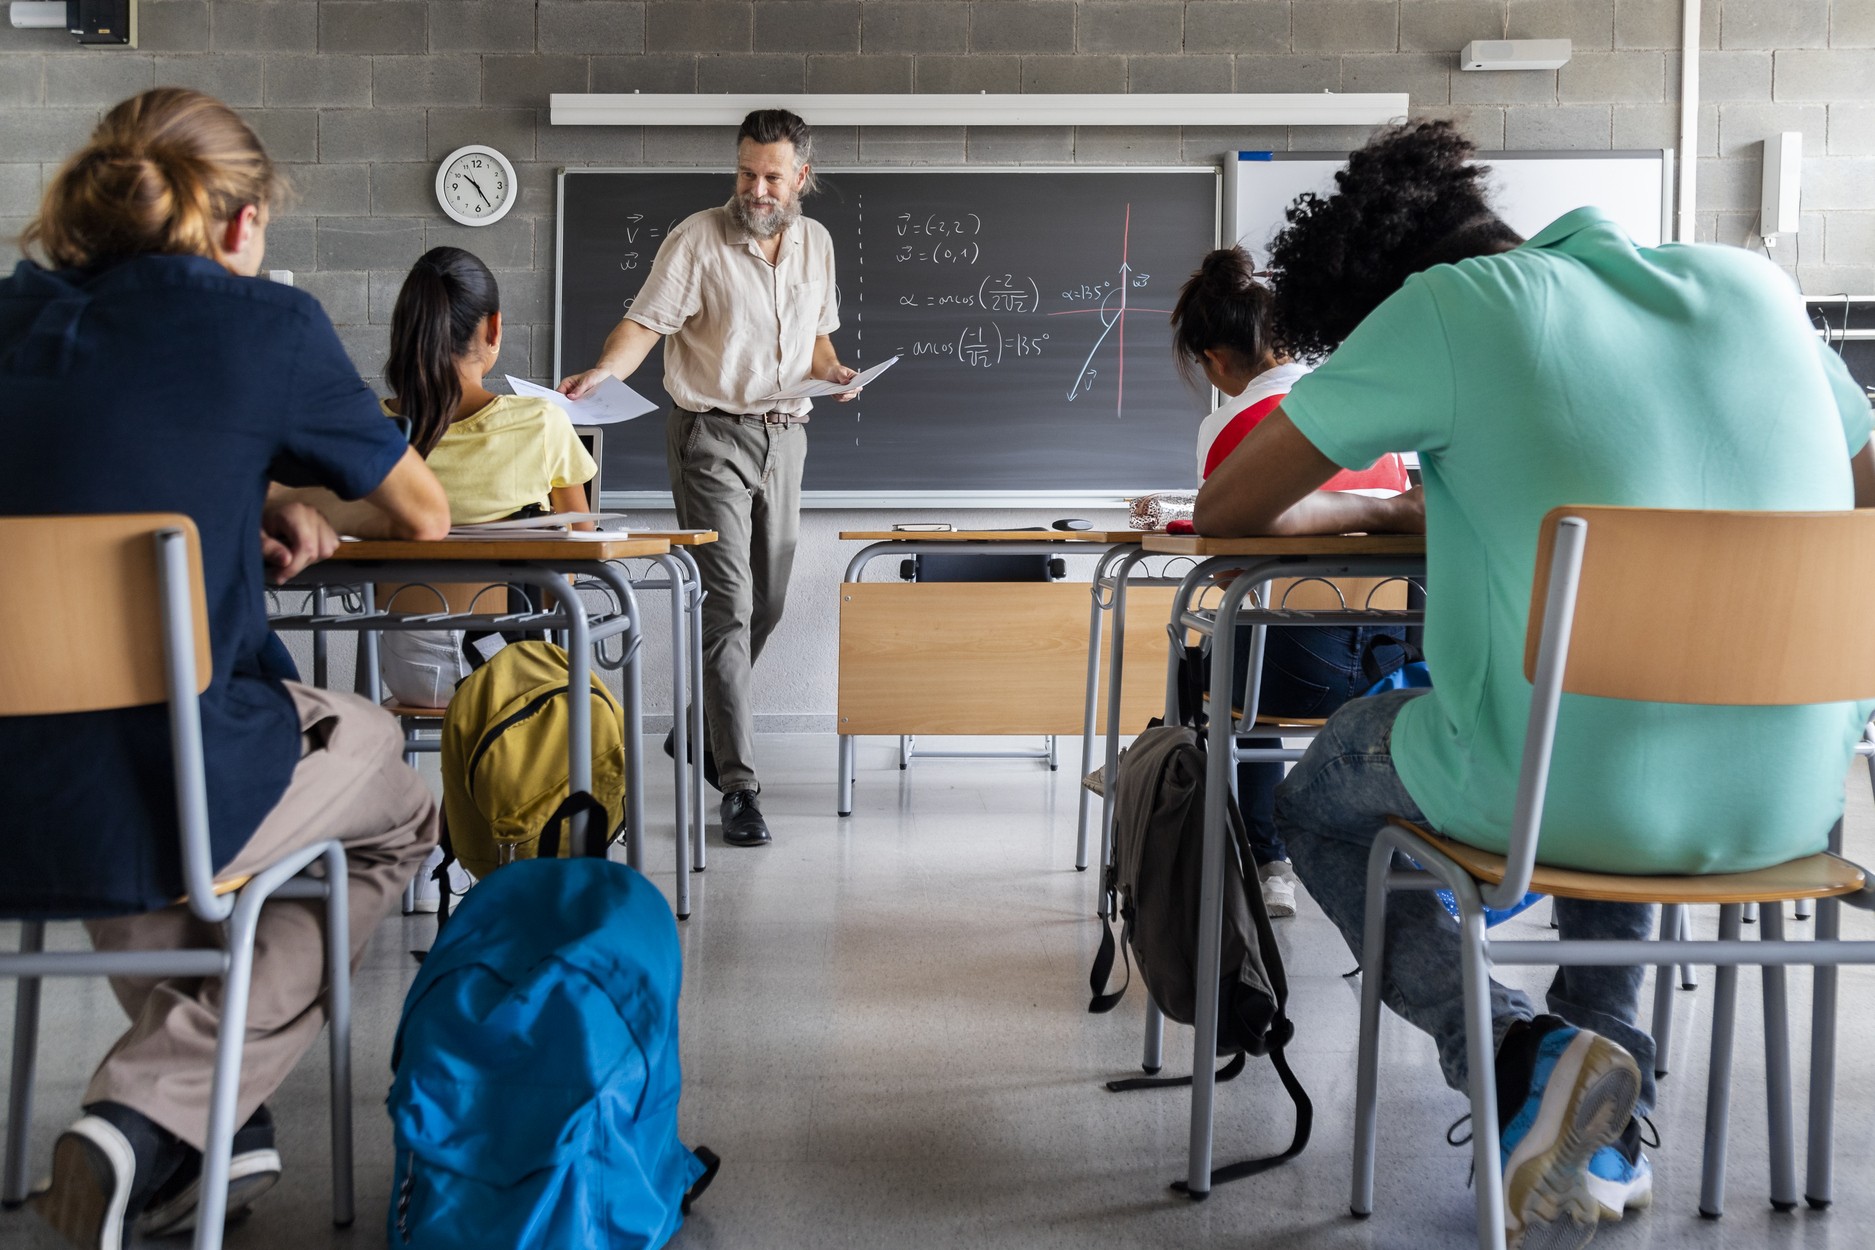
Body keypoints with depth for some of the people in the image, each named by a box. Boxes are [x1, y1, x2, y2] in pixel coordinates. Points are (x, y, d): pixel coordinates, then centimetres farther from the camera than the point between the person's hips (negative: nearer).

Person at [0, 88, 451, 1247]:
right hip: (148, 812, -6)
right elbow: (422, 516, 9)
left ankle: (222, 1126, 33)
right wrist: (282, 496, 28)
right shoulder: (263, 320, -4)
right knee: (399, 810, 25)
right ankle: (155, 1116, 8)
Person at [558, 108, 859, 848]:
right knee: (727, 605, -12)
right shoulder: (698, 239, -9)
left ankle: (702, 731, 35)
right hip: (711, 433, -6)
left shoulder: (815, 244, 10)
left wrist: (831, 369, 0)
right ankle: (738, 784, -10)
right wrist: (603, 372, -34)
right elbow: (646, 322, -16)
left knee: (767, 603, 13)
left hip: (783, 435, 6)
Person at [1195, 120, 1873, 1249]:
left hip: (1565, 797, -5)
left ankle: (1518, 1050, 1)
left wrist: (1384, 511, 19)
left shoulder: (1447, 306, -5)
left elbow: (1228, 510, 1)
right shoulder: (1752, 282, 10)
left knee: (1319, 802, 25)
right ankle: (1608, 1128, 29)